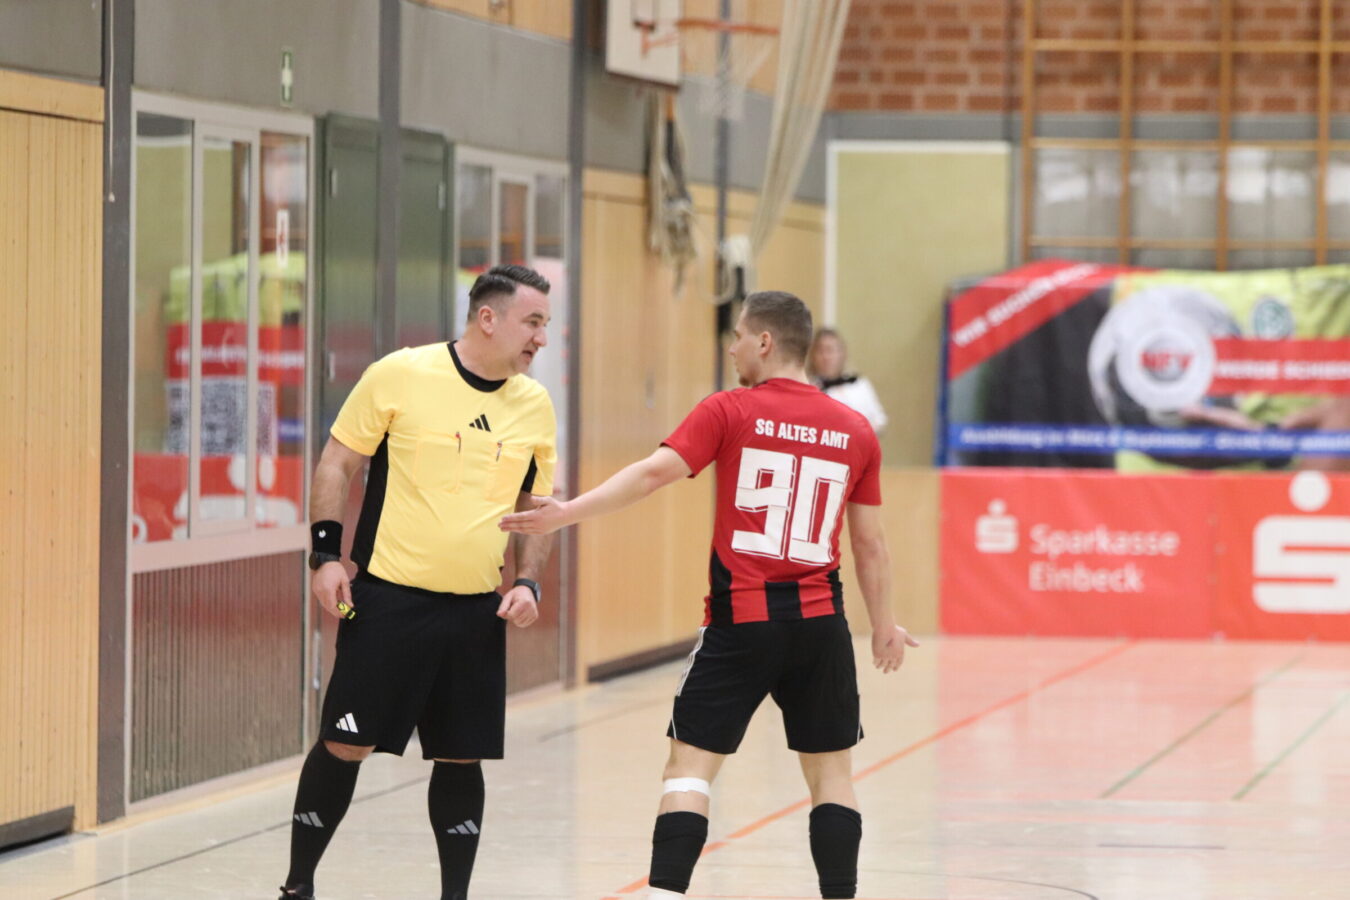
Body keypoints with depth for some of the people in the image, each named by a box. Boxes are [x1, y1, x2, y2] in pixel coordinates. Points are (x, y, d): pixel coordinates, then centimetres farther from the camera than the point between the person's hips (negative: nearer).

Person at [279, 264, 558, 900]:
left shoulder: (534, 405, 6)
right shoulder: (402, 375, -7)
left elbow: (537, 507, 17)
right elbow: (337, 463, 0)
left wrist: (528, 583, 3)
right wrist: (326, 554, -8)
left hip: (477, 610, 4)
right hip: (389, 599, -4)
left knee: (462, 758, 6)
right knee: (345, 745, -2)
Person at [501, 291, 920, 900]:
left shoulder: (729, 412, -3)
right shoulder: (855, 431, 7)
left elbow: (653, 472, -15)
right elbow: (870, 543, 11)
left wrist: (568, 512, -18)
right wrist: (884, 625, 22)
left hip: (740, 621, -3)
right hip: (820, 621, 3)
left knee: (690, 763, 1)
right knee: (830, 769, 13)